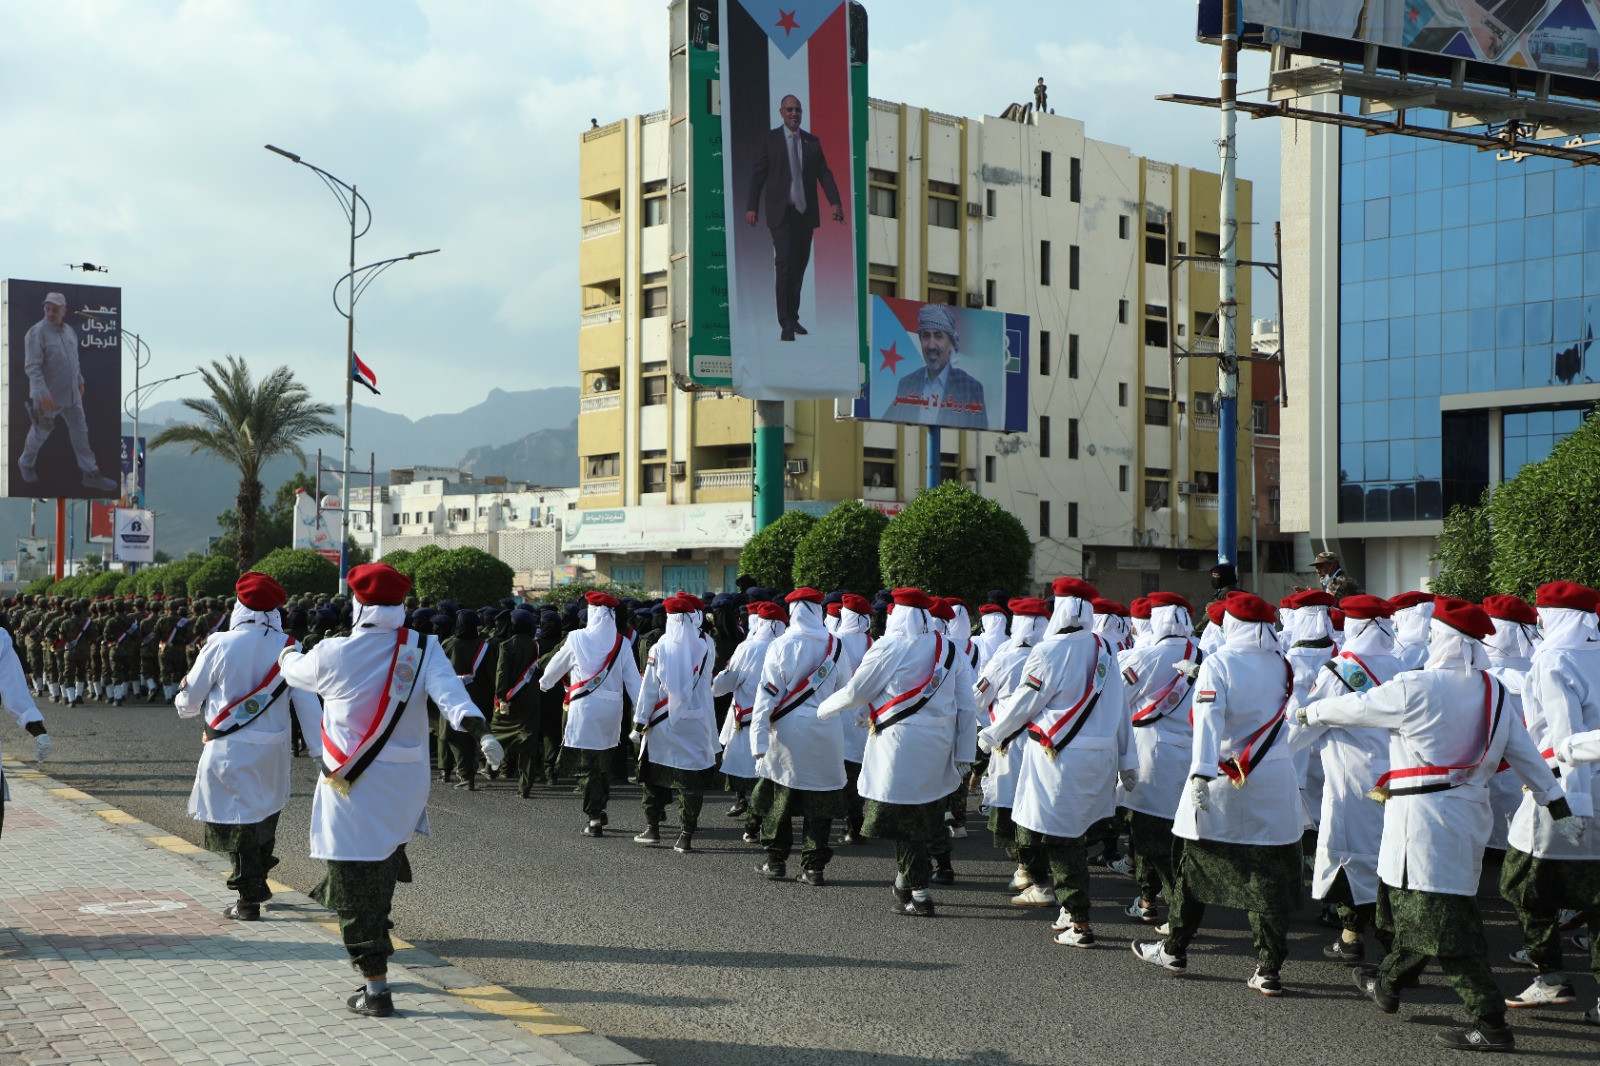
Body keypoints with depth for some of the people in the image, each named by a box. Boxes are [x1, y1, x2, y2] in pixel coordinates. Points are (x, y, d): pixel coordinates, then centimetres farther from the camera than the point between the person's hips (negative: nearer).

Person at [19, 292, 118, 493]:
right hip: (48, 397, -6)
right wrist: (43, 393, -32)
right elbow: (32, 366, -25)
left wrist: (80, 380, 22)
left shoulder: (70, 331, 4)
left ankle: (90, 474, 14)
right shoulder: (37, 332, -19)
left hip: (72, 394, 6)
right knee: (40, 433, 11)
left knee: (80, 433, 8)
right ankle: (26, 463, 37)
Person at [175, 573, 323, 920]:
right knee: (265, 813, 22)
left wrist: (184, 703, 24)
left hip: (230, 751, -4)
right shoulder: (289, 647, -5)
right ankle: (258, 883, 36)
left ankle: (248, 901, 6)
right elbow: (307, 702, -5)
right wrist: (320, 749, -1)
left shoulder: (220, 645, -12)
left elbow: (188, 700, 0)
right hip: (273, 752, 4)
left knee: (238, 821, 4)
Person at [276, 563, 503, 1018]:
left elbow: (297, 672, 10)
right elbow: (448, 689, -21)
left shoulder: (333, 654, -10)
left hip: (354, 789, -4)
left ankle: (376, 989, 3)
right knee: (382, 866, 28)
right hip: (406, 788, 4)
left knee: (358, 891, 2)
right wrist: (479, 729, -34)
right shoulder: (423, 649, -4)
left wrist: (286, 654, 34)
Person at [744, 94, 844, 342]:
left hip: (806, 211, 4)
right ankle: (785, 324, -14)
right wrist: (752, 207, -4)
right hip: (781, 212, -4)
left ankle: (793, 317, 19)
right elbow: (757, 173, 2)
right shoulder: (770, 138, 3)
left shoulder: (812, 141, 10)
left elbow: (824, 173, 6)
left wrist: (835, 202, -7)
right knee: (785, 263, -13)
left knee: (800, 265, 8)